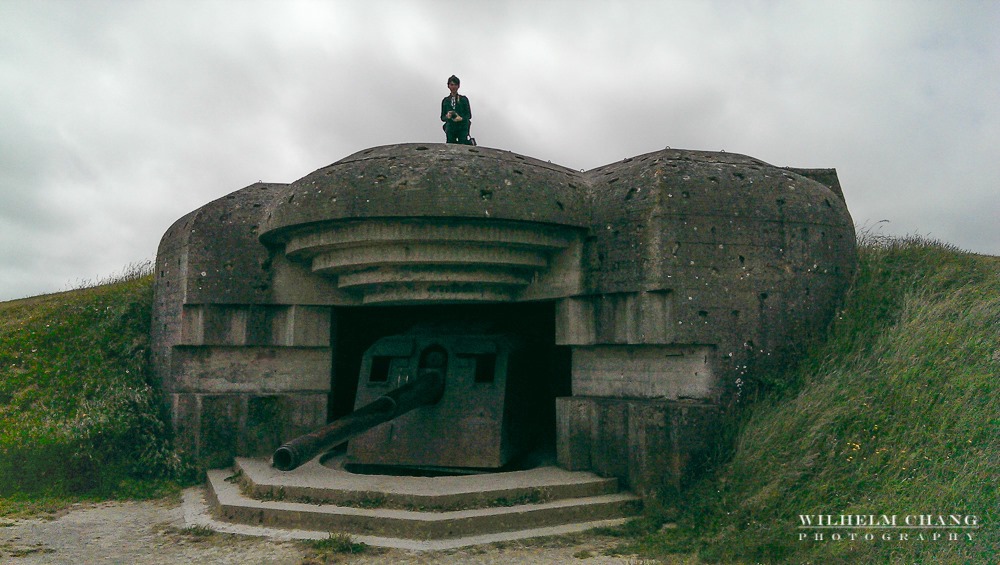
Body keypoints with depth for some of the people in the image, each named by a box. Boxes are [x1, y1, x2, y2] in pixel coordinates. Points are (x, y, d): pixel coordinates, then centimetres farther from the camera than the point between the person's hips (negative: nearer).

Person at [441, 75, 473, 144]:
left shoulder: (464, 99, 4)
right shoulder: (445, 101, 10)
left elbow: (469, 115, 3)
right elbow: (442, 117, 10)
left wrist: (461, 118, -18)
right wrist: (447, 116, -13)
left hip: (462, 128, -2)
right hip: (450, 129, 2)